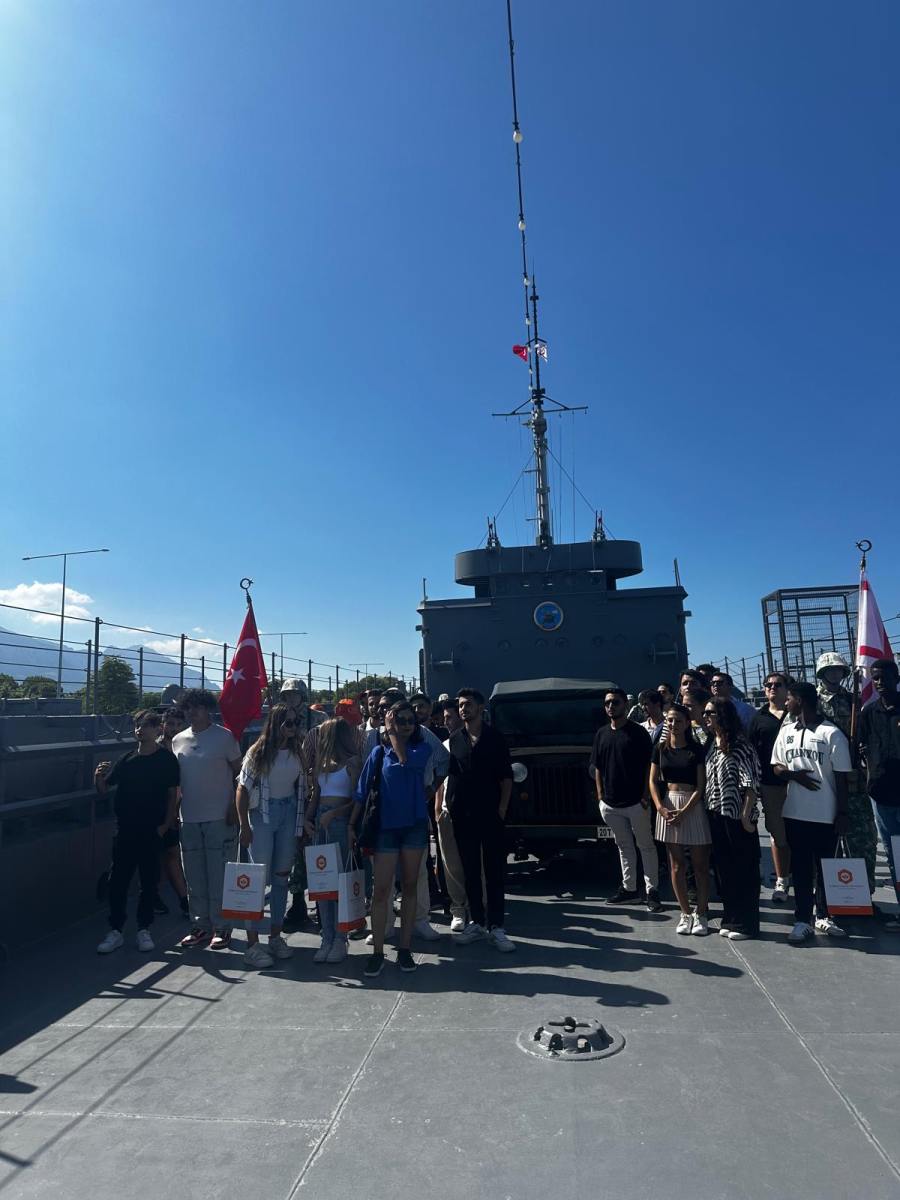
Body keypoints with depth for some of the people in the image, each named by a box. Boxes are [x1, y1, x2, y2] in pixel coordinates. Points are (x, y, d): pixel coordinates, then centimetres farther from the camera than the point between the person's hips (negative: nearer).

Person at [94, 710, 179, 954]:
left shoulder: (166, 759, -5)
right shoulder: (127, 759, 6)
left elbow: (172, 794, -3)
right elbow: (104, 790, 9)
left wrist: (165, 825, -9)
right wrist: (99, 777, -12)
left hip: (152, 832, -3)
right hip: (125, 830, 3)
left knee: (149, 882, 6)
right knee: (117, 881, 6)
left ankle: (144, 930, 20)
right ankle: (115, 931, 19)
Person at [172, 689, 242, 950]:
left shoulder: (223, 736, -5)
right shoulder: (178, 740, 8)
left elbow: (239, 772, -3)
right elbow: (174, 779, 17)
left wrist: (233, 808, -10)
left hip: (219, 818, -5)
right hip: (189, 818, 5)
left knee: (219, 876, 2)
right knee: (194, 878, 12)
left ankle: (221, 927, 13)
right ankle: (200, 926, 24)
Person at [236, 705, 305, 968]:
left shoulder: (298, 752, 2)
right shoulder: (258, 751, -9)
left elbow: (302, 787, 7)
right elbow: (242, 789, -8)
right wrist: (244, 825, -11)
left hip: (289, 813, 4)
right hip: (262, 814, -4)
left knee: (282, 877, 11)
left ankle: (276, 936, 24)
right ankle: (252, 943, 6)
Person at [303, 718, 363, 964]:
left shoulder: (353, 762, -2)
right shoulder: (322, 763, 16)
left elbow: (357, 800, -8)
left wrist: (333, 813, -16)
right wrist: (307, 820, 5)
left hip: (340, 822, -6)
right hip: (320, 822, 6)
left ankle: (339, 939, 4)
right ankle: (327, 938, 12)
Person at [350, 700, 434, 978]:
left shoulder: (422, 748, 3)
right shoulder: (379, 752, 4)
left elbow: (406, 760, -21)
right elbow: (362, 791, 3)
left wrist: (394, 733, -12)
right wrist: (352, 825, -1)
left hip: (414, 825, 0)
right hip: (386, 825, 0)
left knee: (409, 886, 8)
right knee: (381, 889, -2)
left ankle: (404, 949, 18)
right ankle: (377, 953, 7)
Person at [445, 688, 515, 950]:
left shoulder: (495, 737, 1)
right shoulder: (453, 740, 8)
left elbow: (506, 777, 0)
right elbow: (445, 775, 10)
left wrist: (502, 808, -7)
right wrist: (445, 805, 2)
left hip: (491, 814, -2)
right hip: (462, 815, 3)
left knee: (495, 871, 0)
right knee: (470, 871, 10)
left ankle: (496, 928, 7)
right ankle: (476, 922, 21)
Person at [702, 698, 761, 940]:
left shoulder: (739, 746, -12)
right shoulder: (711, 744, 11)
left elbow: (751, 784, -16)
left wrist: (746, 816, -19)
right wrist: (707, 810, 9)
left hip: (736, 817, -8)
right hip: (715, 815, 8)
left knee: (744, 870, 4)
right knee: (723, 869, 14)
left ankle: (746, 924, 15)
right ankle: (730, 919, 26)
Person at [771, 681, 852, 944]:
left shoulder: (831, 733, -8)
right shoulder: (786, 731, 7)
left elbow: (841, 777, -6)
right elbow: (776, 766, 12)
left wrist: (842, 813, -7)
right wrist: (794, 774, -9)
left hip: (825, 814, -4)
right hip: (795, 812, 4)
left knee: (825, 867, 10)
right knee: (800, 867, 7)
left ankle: (823, 917, 25)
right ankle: (802, 921, 13)